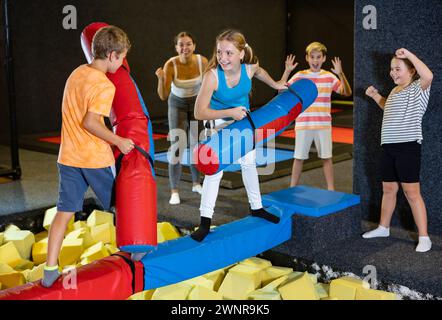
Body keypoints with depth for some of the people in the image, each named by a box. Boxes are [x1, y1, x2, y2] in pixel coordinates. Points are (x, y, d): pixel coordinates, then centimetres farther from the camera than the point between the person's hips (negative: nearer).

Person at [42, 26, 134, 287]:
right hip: (97, 158, -6)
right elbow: (90, 122, -25)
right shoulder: (105, 86, -17)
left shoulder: (77, 73, 8)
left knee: (65, 212, 7)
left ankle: (50, 269, 5)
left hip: (69, 157, 6)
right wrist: (118, 141, -16)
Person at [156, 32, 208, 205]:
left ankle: (196, 183, 29)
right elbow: (163, 96, -27)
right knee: (177, 146, -12)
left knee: (197, 144, 10)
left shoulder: (202, 61, -21)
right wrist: (160, 79, -42)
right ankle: (174, 191, -5)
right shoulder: (170, 65, -27)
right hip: (178, 105, -2)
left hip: (198, 103, 2)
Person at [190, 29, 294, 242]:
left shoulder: (250, 67, -26)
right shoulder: (212, 75, -37)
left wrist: (275, 84, 12)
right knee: (215, 169, -12)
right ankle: (205, 221, -5)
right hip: (219, 122, -4)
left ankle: (256, 208, 37)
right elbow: (199, 112, -34)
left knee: (249, 163, 17)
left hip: (242, 118, 5)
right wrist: (230, 112, -37)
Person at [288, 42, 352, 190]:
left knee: (327, 158, 7)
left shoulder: (329, 76, 1)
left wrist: (341, 74, -21)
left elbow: (347, 93, -6)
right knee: (299, 158, 6)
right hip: (303, 125, -1)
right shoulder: (299, 76, -1)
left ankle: (331, 190, 17)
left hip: (324, 125, 1)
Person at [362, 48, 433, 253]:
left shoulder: (418, 88, -9)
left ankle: (424, 237, 1)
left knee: (412, 193, -6)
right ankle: (383, 227, 33)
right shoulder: (395, 91, 16)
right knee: (388, 189, 18)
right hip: (389, 146, 8)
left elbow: (428, 76, -32)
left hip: (408, 146, -8)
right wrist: (376, 96, 23)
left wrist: (409, 54, -27)